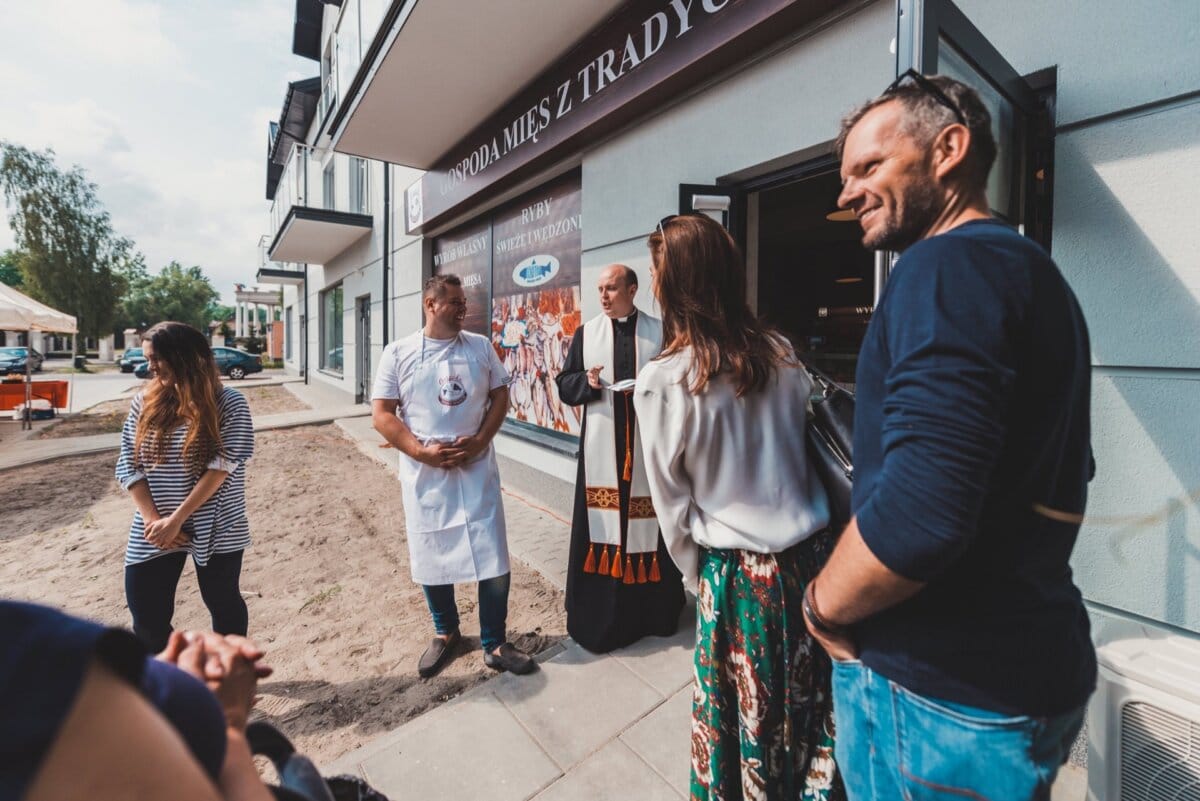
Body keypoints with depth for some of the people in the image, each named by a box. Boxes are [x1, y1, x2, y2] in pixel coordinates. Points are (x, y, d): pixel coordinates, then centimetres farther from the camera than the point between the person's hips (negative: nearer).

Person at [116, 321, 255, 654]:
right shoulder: (145, 402, 3)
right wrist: (153, 520, -9)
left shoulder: (228, 404, -10)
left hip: (215, 528, -3)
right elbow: (128, 464, 1)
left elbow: (222, 468, -14)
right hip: (155, 533, 4)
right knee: (148, 618, 8)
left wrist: (175, 519, -16)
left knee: (224, 604, 12)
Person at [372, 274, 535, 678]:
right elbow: (382, 415, -3)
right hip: (424, 473, 0)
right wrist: (422, 451, -15)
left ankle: (494, 644, 21)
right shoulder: (398, 353, -1)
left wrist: (480, 440, -11)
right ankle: (445, 633, 38)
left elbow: (500, 397, 5)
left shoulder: (481, 347, 4)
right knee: (431, 557, 13)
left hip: (477, 469, 1)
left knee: (493, 560, 1)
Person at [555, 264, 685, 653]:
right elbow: (564, 385, 7)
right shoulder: (586, 333, 7)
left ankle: (654, 608, 25)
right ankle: (602, 612, 19)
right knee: (603, 523, 4)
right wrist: (588, 382, -14)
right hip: (602, 446, 1)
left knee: (648, 522, 7)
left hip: (648, 446, -1)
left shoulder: (660, 332, 3)